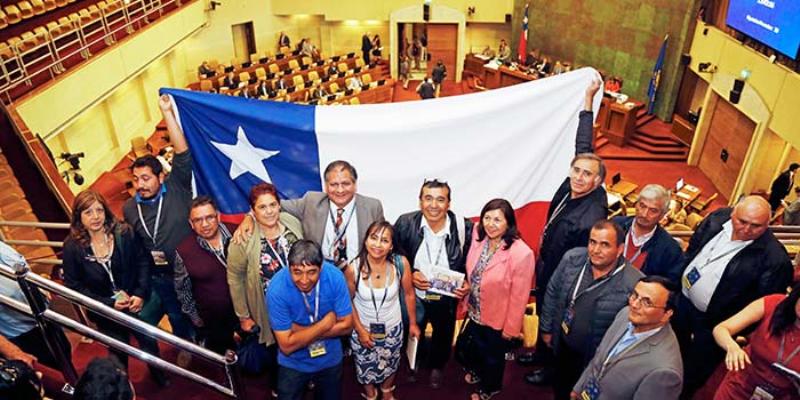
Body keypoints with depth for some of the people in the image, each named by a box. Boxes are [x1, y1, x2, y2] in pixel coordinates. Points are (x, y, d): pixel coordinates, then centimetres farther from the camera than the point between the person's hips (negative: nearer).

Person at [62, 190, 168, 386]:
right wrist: (108, 303, -18)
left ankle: (158, 374, 50)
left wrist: (140, 294, -17)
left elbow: (143, 261, -8)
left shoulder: (124, 232, -16)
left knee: (149, 341, 19)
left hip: (136, 303, 1)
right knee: (118, 353, 21)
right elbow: (74, 286, -11)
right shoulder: (72, 247, -16)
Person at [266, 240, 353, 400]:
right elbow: (287, 345, -26)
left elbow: (346, 325, -18)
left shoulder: (334, 276, -26)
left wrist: (300, 331, -23)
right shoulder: (277, 288, -30)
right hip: (294, 363, -2)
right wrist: (326, 323, -25)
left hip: (330, 359, 2)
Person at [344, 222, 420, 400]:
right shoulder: (353, 269, -27)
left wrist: (413, 323, 1)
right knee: (366, 368, 24)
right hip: (363, 328, -1)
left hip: (392, 328, 1)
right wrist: (360, 330, -11)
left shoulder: (401, 263, -25)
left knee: (390, 365, 28)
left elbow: (408, 294, -8)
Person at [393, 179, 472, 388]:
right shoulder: (405, 223, -21)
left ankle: (437, 366, 58)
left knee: (443, 335, 26)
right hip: (414, 294, 0)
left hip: (446, 296, 1)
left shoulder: (463, 227, -21)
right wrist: (410, 275, -21)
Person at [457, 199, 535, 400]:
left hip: (497, 321, -4)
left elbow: (519, 297, -20)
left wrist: (510, 329, -13)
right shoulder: (479, 238, -14)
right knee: (473, 348, 29)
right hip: (475, 313, 4)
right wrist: (466, 295, 5)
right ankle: (476, 371, 61)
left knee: (493, 356, 23)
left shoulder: (522, 253, -30)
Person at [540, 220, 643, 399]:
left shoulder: (635, 284, -28)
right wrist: (546, 328, 6)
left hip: (596, 359, -4)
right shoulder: (572, 258, -15)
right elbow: (552, 292, -1)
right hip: (562, 344, 4)